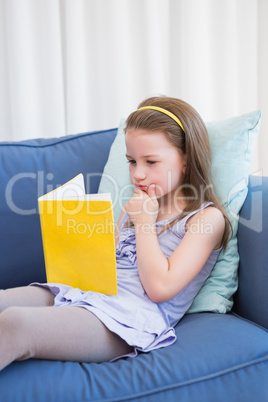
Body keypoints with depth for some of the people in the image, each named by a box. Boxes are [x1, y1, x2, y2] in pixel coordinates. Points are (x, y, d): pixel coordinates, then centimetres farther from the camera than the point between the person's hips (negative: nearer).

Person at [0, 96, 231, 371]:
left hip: (133, 316, -8)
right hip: (86, 293, 8)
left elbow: (160, 288, -12)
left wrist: (144, 222, -3)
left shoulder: (207, 218, 0)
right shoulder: (135, 207, 24)